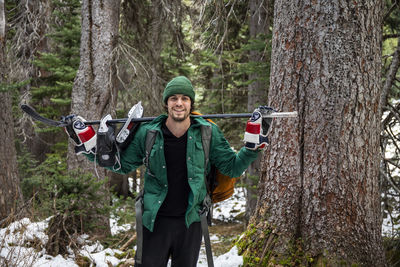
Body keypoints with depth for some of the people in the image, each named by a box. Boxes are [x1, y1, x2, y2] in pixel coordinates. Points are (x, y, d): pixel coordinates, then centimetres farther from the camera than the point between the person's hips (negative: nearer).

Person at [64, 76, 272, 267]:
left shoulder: (207, 133, -3)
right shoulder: (148, 133, -5)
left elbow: (232, 167, 1)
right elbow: (123, 165, 7)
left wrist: (254, 143, -10)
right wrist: (88, 142, 0)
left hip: (190, 221, 1)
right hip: (155, 221, -1)